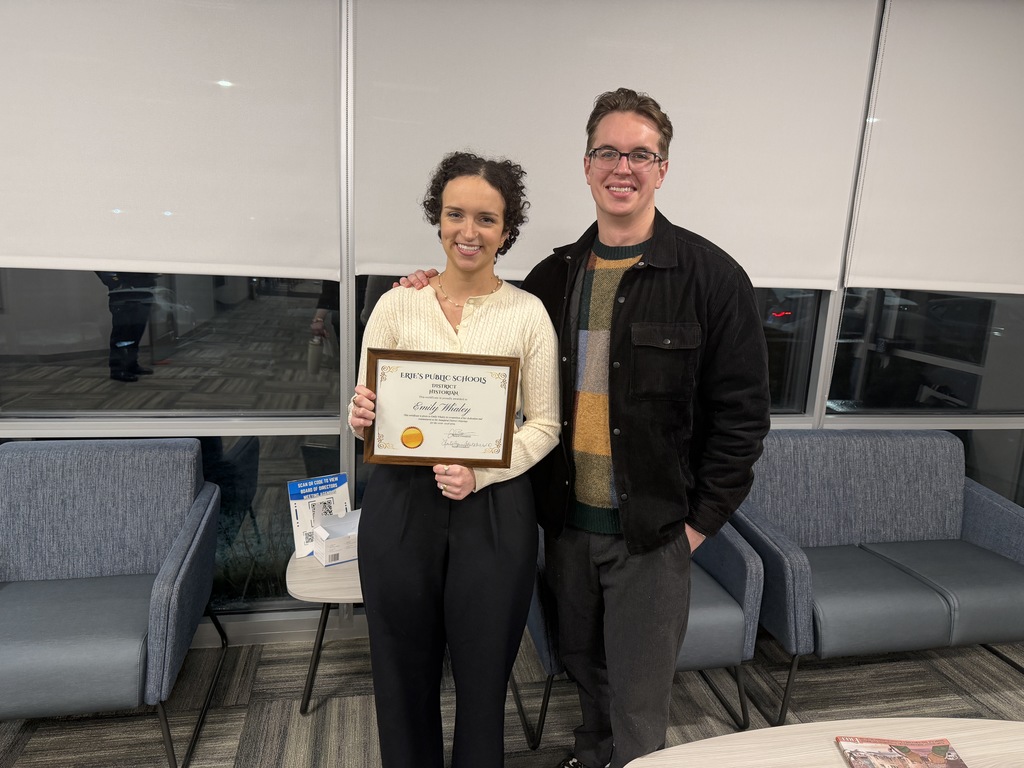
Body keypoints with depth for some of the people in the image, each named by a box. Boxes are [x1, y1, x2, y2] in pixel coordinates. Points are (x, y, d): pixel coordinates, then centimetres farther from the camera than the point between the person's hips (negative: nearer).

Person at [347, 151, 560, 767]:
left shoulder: (528, 313, -1)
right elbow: (366, 408, 6)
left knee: (484, 678, 14)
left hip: (493, 509, -1)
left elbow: (544, 425, -1)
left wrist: (480, 473, -16)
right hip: (401, 503, 1)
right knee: (404, 675, 16)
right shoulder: (397, 305, 2)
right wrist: (362, 418, -17)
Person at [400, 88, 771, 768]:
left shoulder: (711, 276, -9)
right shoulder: (554, 275, 4)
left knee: (639, 704, 11)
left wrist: (700, 520, -10)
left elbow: (742, 411, -8)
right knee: (583, 667, 25)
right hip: (567, 522, 5)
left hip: (652, 531, -4)